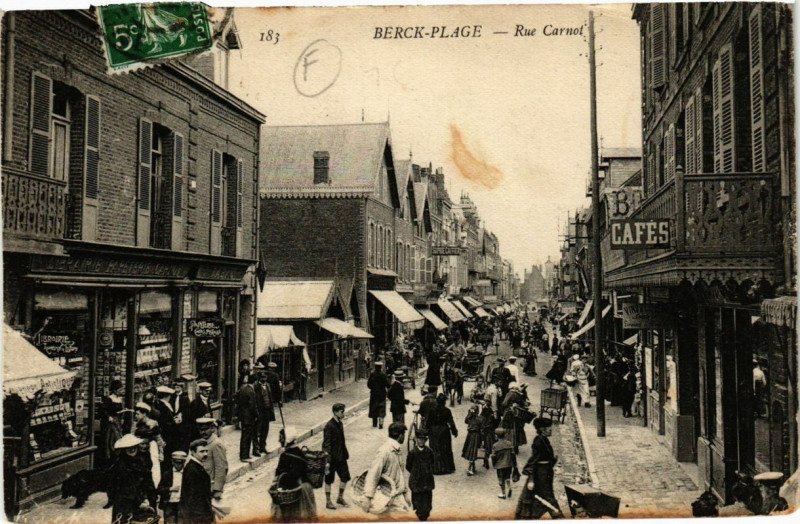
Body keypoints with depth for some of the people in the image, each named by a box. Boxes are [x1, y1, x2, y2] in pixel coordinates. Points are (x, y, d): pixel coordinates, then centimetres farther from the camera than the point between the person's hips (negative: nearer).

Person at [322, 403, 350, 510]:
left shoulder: (340, 424, 6)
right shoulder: (329, 426, -20)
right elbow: (326, 444, -20)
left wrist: (345, 454, 14)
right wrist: (327, 460, -21)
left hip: (341, 457, 8)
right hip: (332, 458, -8)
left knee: (345, 477, 12)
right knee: (329, 480, 6)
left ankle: (340, 498, 30)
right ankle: (328, 502, 19)